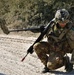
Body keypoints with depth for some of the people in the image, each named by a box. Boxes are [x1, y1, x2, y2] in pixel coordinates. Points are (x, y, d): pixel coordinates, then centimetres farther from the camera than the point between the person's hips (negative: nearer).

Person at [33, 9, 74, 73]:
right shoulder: (53, 24, -11)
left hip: (59, 50, -5)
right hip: (51, 46, 5)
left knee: (51, 66, -24)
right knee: (37, 46, -20)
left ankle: (65, 61, 5)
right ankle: (46, 64, -1)